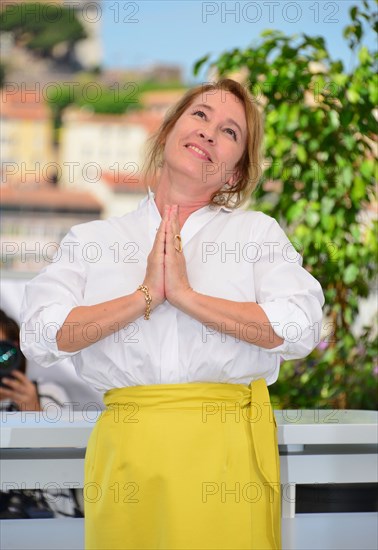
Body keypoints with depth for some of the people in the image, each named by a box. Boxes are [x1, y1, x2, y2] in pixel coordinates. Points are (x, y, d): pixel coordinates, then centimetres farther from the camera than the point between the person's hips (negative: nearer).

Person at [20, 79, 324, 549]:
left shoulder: (258, 231, 9)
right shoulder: (91, 239, 11)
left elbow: (298, 330, -7)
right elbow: (41, 336, -3)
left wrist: (185, 295, -10)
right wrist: (146, 296, -9)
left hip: (228, 449, 0)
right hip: (125, 449, 1)